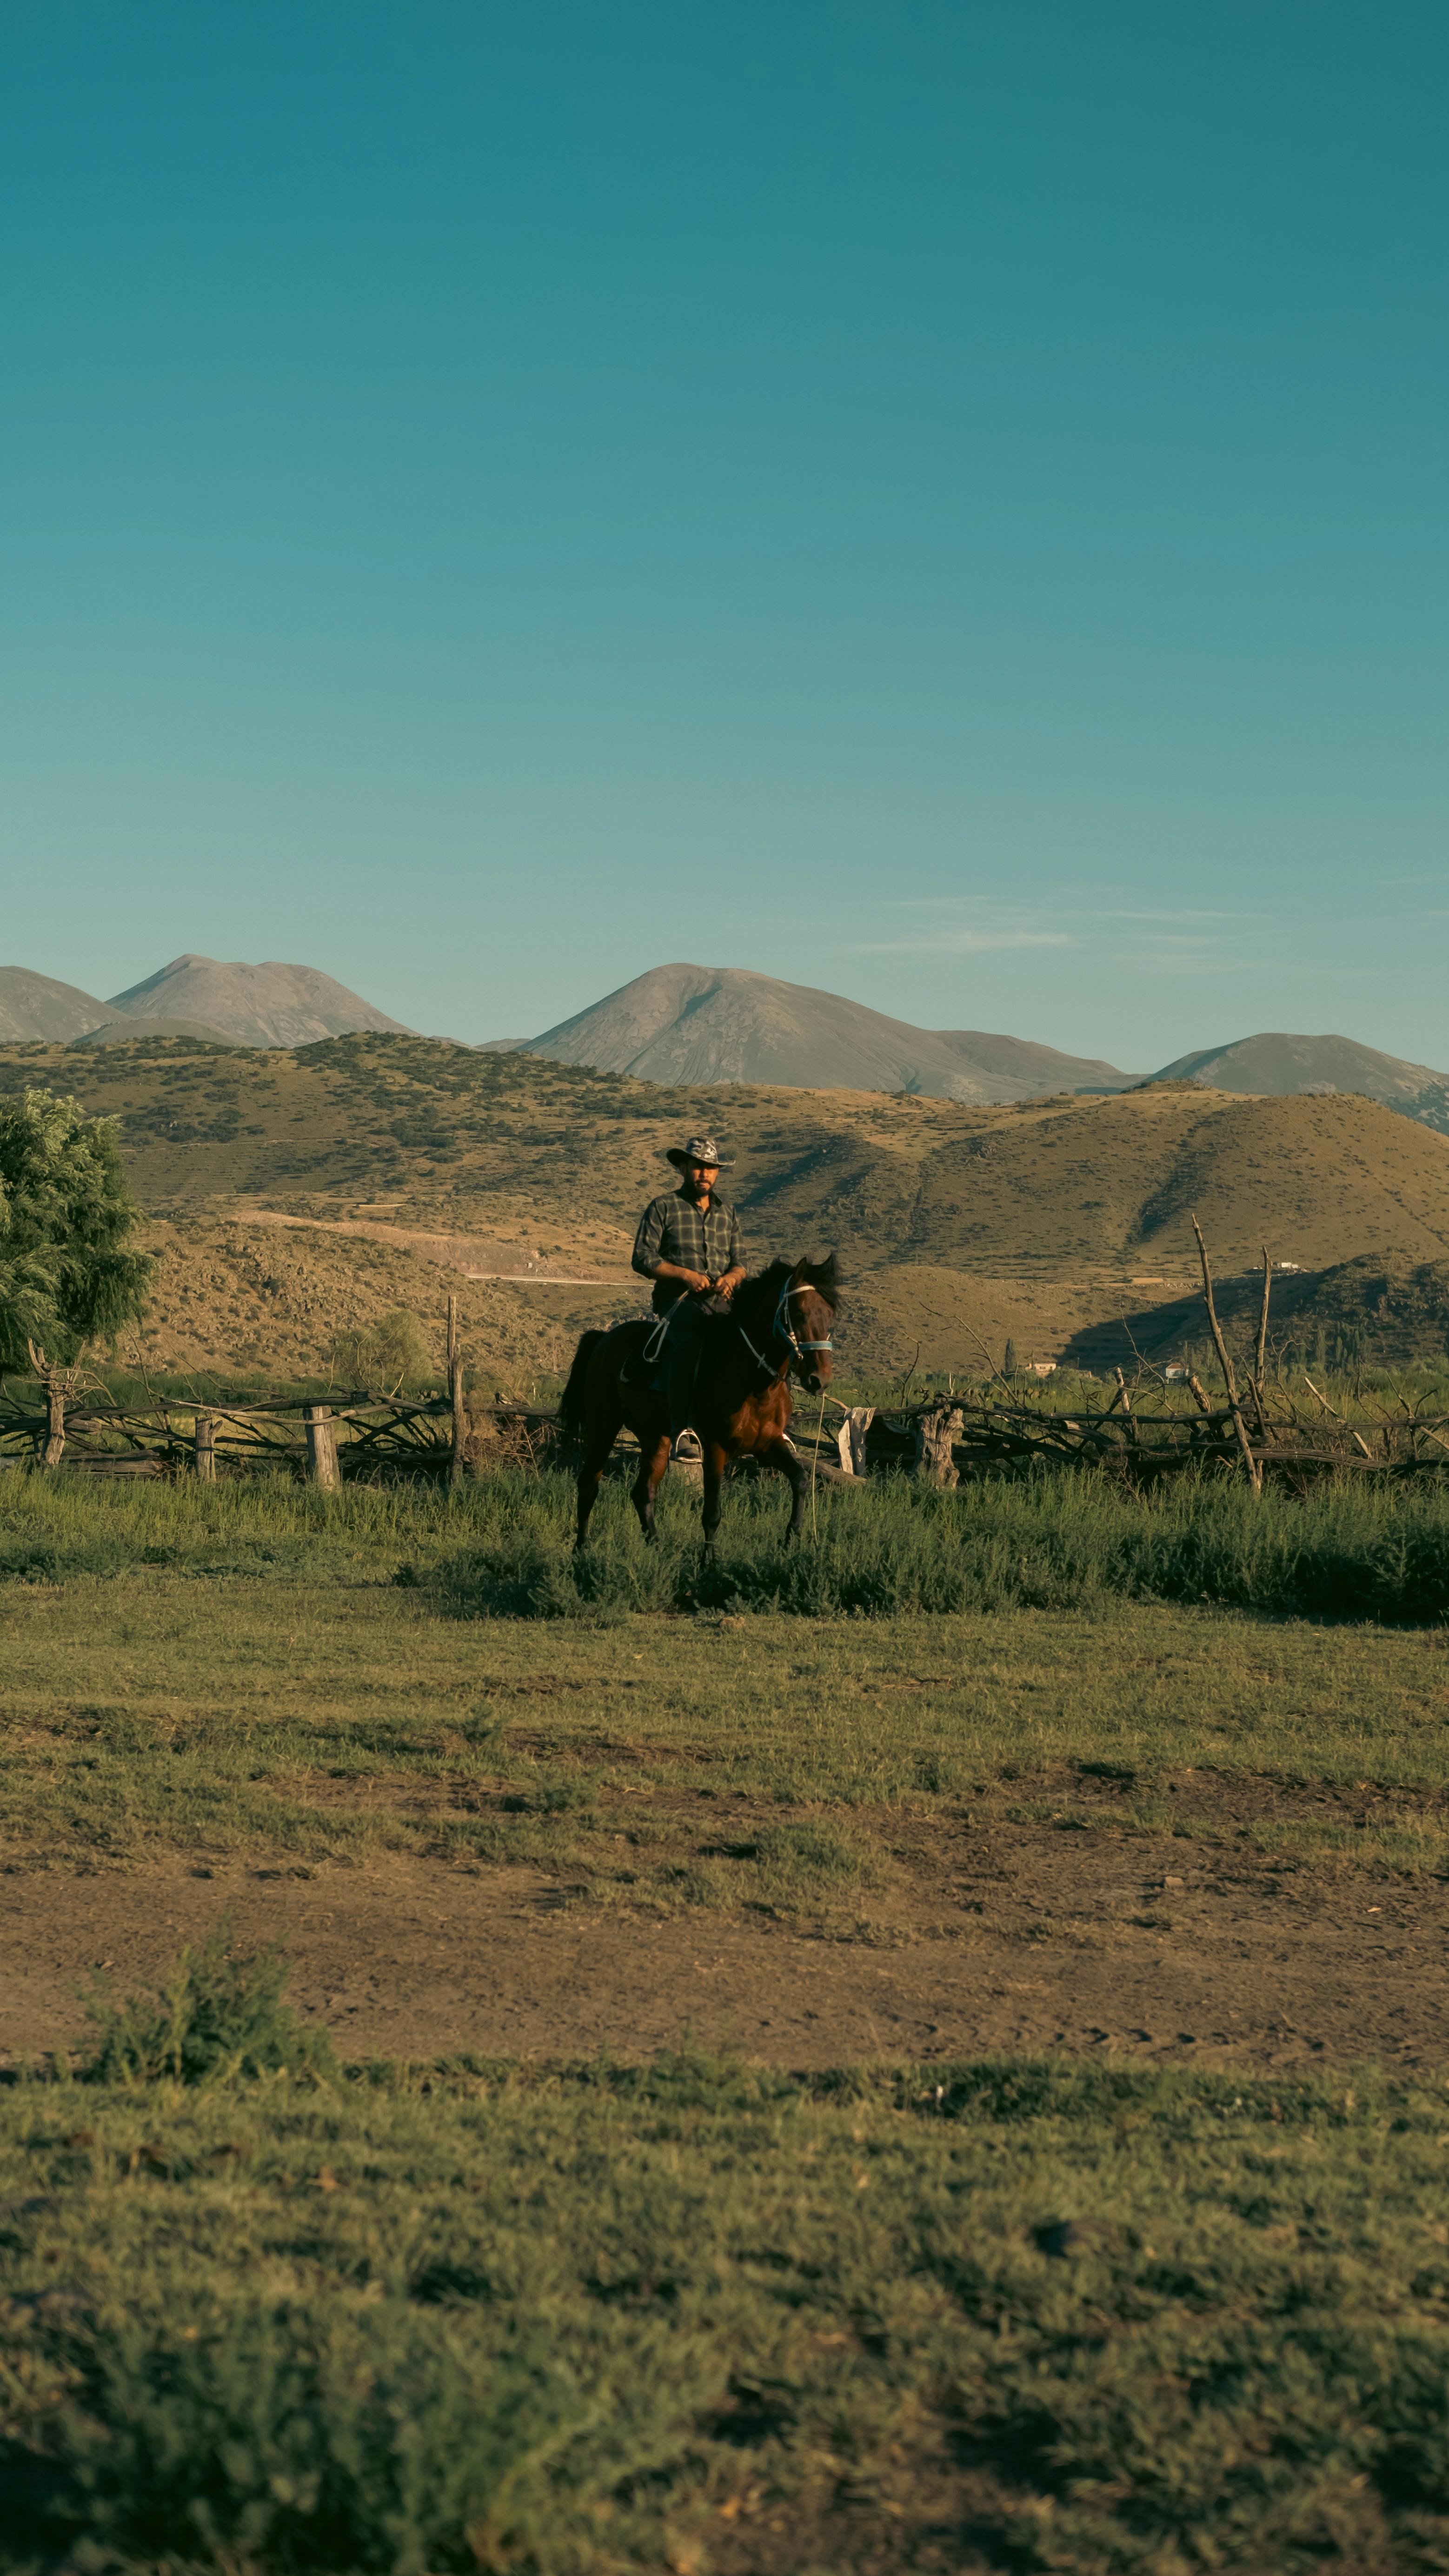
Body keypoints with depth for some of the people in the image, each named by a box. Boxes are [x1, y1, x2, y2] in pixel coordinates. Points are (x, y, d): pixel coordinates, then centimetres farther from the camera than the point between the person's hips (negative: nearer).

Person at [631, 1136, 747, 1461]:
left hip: (721, 1300, 5)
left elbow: (739, 1261, 20)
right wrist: (686, 1275, -13)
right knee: (688, 1340, -36)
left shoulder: (727, 1212, 21)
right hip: (678, 1300, -5)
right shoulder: (663, 1207, 6)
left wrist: (731, 1278, -5)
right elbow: (643, 1258, -1)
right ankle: (681, 1432, -34)